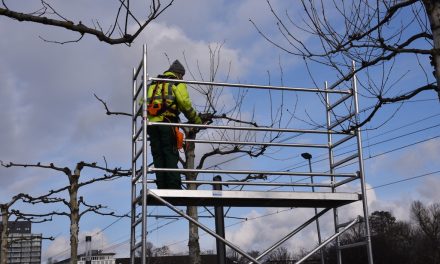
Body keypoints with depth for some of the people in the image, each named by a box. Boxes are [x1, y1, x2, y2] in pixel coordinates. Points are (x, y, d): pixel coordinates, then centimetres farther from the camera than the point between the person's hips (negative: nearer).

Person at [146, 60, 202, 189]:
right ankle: (174, 188, -14)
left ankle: (162, 188, -2)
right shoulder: (177, 84, 9)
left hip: (151, 123, 5)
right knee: (171, 156, -6)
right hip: (167, 122, -5)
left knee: (158, 157, 4)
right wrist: (197, 121, 3)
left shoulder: (153, 85, 28)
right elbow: (185, 104, -5)